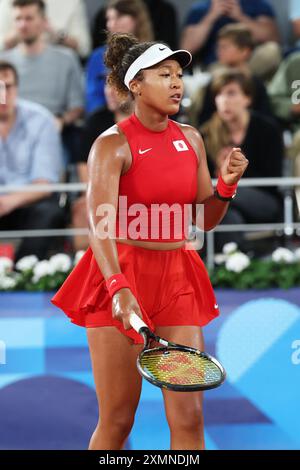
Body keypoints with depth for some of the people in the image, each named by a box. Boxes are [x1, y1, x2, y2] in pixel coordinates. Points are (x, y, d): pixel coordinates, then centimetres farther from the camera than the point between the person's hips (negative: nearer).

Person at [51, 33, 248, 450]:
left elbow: (206, 220, 16)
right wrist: (119, 288, -38)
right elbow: (100, 223, -24)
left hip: (176, 278, 5)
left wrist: (227, 185, -5)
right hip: (120, 277, -5)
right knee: (117, 422, -1)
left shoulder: (191, 140, 8)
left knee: (189, 417, -3)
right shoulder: (113, 144, -10)